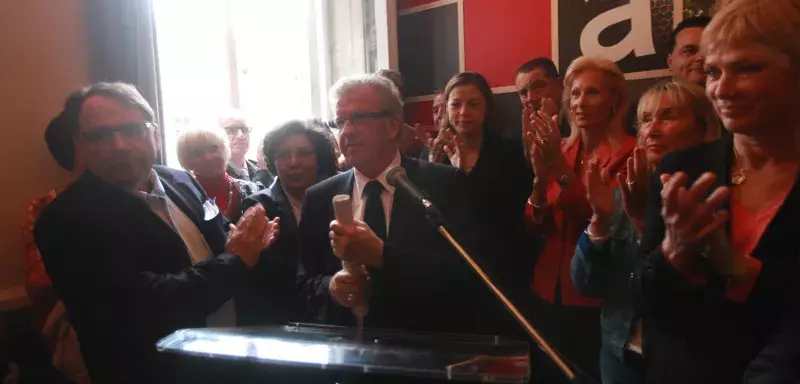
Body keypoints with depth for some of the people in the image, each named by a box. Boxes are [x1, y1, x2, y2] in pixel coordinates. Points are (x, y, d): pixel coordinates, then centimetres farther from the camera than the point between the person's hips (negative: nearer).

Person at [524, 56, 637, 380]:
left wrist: (561, 168, -27)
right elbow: (536, 227, 0)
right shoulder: (560, 150, 6)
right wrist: (540, 177, -17)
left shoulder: (628, 153, -10)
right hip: (549, 292, 5)